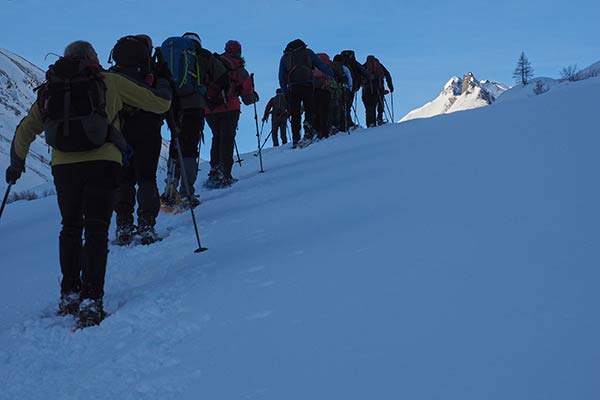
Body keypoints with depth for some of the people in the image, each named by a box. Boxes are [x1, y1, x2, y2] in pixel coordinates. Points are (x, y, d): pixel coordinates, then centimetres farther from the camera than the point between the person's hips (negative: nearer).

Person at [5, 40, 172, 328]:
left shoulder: (51, 89, 18)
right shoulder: (109, 81, 10)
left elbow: (25, 130, 20)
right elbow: (159, 104, 12)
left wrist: (16, 164, 35)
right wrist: (163, 81, 33)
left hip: (63, 166, 3)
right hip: (102, 163, -3)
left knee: (71, 228, 20)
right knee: (96, 231, -2)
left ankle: (70, 294, 19)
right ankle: (90, 301, -12)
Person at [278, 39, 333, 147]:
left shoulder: (284, 57, 20)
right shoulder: (308, 52, 16)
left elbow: (281, 77, 16)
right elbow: (321, 65, 12)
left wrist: (285, 92, 18)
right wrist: (334, 75, 16)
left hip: (293, 88, 1)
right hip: (308, 86, -1)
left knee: (295, 115, 4)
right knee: (310, 109, 11)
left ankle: (296, 140, -3)